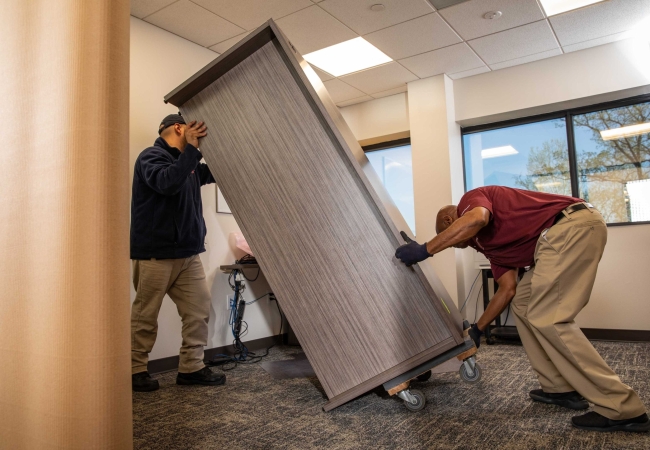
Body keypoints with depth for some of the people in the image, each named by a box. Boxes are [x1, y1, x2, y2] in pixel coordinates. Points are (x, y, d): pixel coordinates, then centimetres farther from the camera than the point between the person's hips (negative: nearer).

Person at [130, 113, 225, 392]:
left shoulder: (187, 162, 18)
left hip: (188, 253, 8)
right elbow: (167, 182, -26)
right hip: (155, 253, -8)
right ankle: (136, 370, 16)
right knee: (145, 315, 3)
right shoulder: (151, 157, -7)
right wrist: (191, 148, -23)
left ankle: (191, 367, 12)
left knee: (199, 309, 4)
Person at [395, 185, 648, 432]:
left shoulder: (471, 199, 2)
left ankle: (622, 409, -1)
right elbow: (508, 289, 24)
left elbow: (475, 219, -26)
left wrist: (425, 250, -19)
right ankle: (559, 388, 20)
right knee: (523, 304, 16)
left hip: (574, 225, -10)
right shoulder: (486, 241, 25)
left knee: (546, 318, -9)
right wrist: (477, 330, 30)